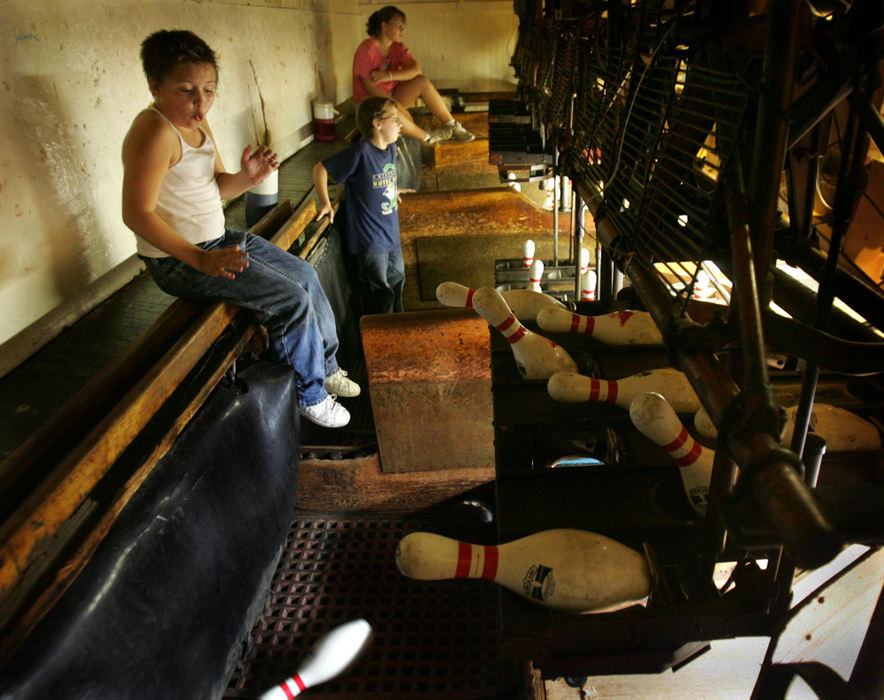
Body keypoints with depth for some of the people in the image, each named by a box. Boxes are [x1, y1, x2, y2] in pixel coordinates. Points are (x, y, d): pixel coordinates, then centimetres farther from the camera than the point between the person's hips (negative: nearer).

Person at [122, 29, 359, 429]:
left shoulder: (199, 127, 8)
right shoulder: (155, 131, -21)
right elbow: (137, 213, -26)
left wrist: (246, 178, -8)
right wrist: (199, 259, -33)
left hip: (217, 241, 10)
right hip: (178, 260, -10)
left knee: (304, 275, 12)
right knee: (292, 299, -17)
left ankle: (326, 365, 27)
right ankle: (311, 396, 2)